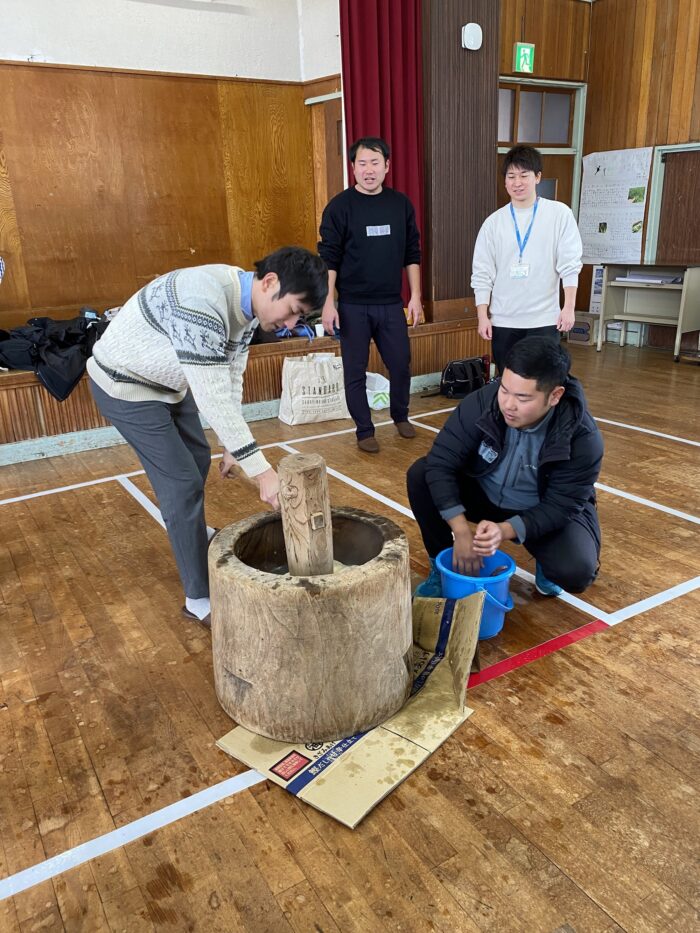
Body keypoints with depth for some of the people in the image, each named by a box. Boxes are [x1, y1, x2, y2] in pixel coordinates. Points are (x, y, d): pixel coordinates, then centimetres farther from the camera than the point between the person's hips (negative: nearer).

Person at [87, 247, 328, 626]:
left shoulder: (247, 302, -7)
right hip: (125, 385, -9)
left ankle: (190, 531, 49)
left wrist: (232, 447, 2)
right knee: (182, 482, -9)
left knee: (198, 459, 21)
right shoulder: (202, 303, -38)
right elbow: (213, 398, -38)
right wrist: (261, 470, -35)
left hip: (166, 381, 9)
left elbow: (231, 379, 1)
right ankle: (200, 598, 3)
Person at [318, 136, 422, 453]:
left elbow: (412, 255, 9)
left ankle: (400, 415, 34)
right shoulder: (340, 206, -4)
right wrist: (328, 303, -12)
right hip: (353, 306, -3)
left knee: (401, 364, 8)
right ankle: (364, 431, 19)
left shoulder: (401, 204, 5)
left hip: (391, 304, 3)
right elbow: (328, 258, -6)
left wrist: (415, 296, 4)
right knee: (355, 372, 4)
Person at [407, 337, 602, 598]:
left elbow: (561, 507, -24)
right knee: (421, 474, -23)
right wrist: (462, 532, -35)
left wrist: (505, 530, -42)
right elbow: (440, 463, -26)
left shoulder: (583, 438, -28)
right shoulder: (480, 403, -26)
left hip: (547, 510, -2)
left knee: (576, 572, -30)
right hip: (483, 494, 2)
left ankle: (546, 560, 9)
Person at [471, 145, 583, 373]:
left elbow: (570, 264, -2)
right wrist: (482, 316, -2)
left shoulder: (559, 214, 0)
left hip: (544, 319, -1)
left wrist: (569, 307, -9)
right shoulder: (493, 222, 3)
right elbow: (482, 273, 3)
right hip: (503, 320, 2)